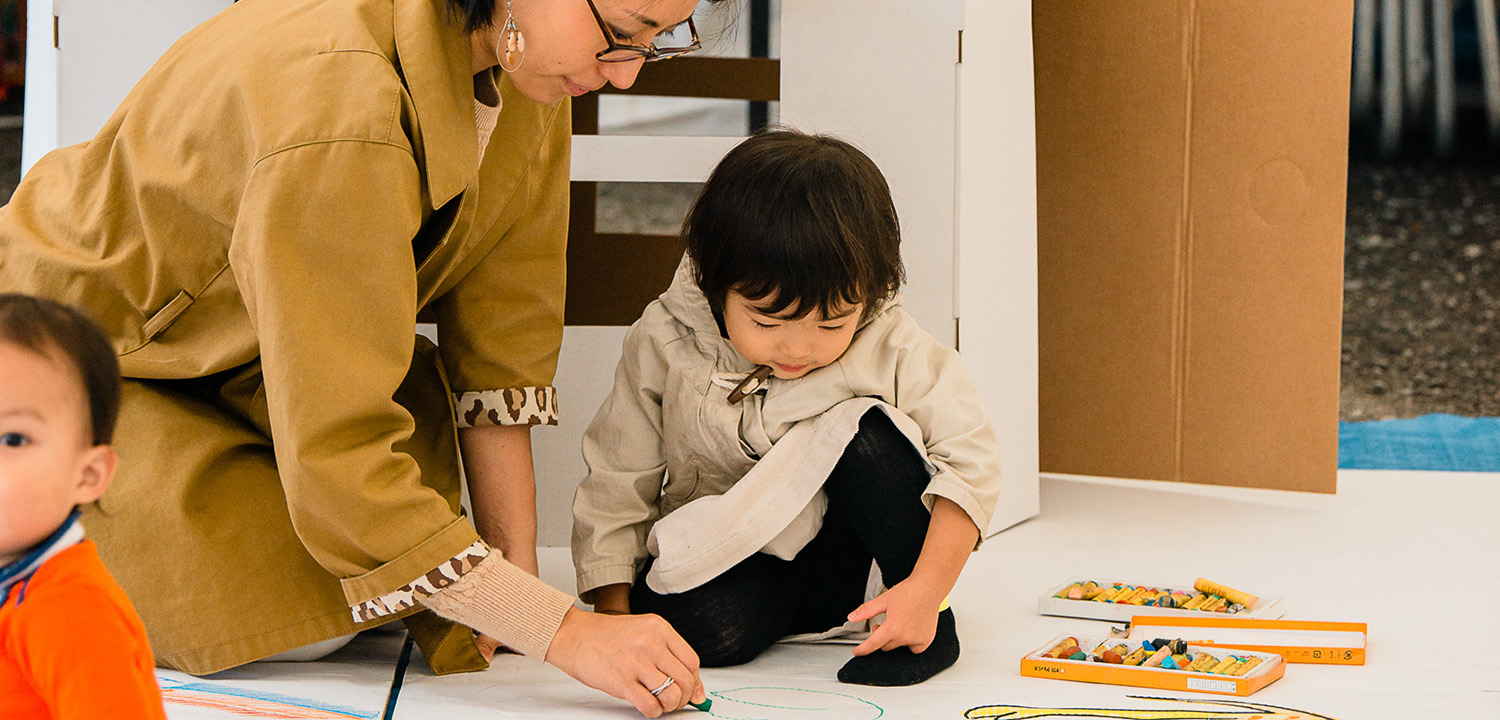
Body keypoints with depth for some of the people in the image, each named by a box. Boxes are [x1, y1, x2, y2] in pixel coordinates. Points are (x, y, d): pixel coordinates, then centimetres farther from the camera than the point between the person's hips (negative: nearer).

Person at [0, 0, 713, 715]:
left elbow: (498, 344, -7)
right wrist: (568, 633, -38)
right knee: (308, 617, -22)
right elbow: (337, 458, -39)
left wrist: (517, 568, -12)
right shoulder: (334, 104, -39)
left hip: (234, 363, 7)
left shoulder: (523, 63, -14)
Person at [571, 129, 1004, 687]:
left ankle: (933, 624, -14)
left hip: (846, 551, 0)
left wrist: (927, 588, -31)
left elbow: (969, 461, -19)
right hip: (724, 556, 0)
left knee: (867, 432, -28)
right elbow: (617, 483, -5)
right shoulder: (665, 347, -14)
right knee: (700, 628, -34)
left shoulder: (893, 353, -17)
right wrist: (612, 608, -13)